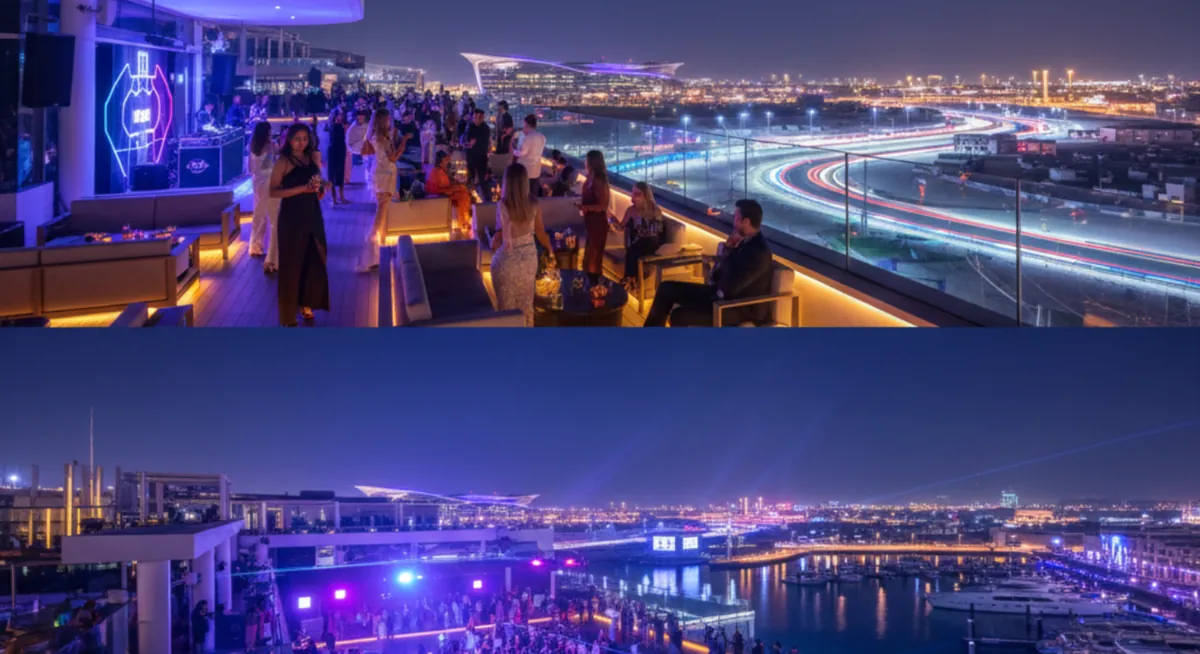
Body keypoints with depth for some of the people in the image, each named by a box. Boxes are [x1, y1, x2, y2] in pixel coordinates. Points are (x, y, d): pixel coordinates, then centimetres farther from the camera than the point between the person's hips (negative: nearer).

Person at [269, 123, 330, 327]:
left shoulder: (314, 157, 7)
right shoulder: (284, 161, -10)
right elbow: (273, 191, -16)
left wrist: (320, 188, -2)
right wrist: (302, 189, -23)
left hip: (313, 215, 6)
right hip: (292, 217, -6)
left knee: (314, 260, 9)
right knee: (292, 263, 2)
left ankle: (306, 303, 26)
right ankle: (289, 314, 11)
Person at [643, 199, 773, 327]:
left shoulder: (759, 252, -25)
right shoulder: (745, 240, 4)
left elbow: (729, 287, -27)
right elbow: (717, 276, 10)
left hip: (742, 308, -10)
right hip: (725, 293, 10)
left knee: (679, 316, -27)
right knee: (667, 289, 8)